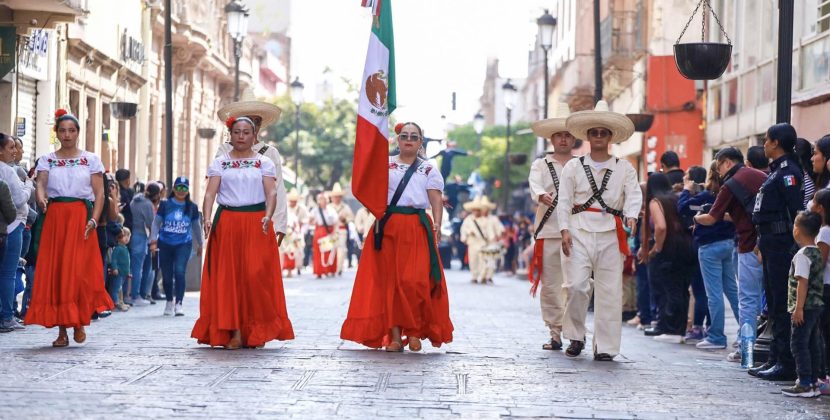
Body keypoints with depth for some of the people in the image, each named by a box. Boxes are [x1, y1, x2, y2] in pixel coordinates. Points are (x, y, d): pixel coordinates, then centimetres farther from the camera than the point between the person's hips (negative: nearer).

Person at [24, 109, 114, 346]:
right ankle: (61, 330, 3)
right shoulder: (47, 160, 11)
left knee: (79, 271, -10)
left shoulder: (90, 159, 8)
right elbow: (41, 183, -5)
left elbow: (99, 193, 3)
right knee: (53, 271, -2)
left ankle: (79, 322, 6)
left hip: (81, 217, -1)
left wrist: (93, 220, -10)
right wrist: (41, 198, -28)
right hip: (54, 217, 2)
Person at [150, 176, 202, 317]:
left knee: (180, 271, -19)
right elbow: (156, 223, 3)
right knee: (167, 276, 8)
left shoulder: (192, 207, 3)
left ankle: (178, 304, -14)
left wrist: (199, 244, 22)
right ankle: (169, 302, 31)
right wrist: (153, 241, -8)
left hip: (183, 244, -1)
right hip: (165, 244, 1)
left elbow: (196, 226, 15)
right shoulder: (165, 205, 0)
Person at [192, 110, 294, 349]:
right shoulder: (220, 164, 10)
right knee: (227, 277, -2)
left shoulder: (264, 163, 8)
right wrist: (207, 218, -18)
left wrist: (268, 216, -23)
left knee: (257, 276, -7)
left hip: (256, 224, -1)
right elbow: (210, 193, 0)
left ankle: (258, 331, 3)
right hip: (226, 224, 1)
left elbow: (271, 193, -4)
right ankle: (234, 332, 0)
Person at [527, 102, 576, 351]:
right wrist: (541, 195, -31)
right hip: (548, 231, 1)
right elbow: (534, 184, -8)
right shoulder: (541, 165, 12)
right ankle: (555, 333, 7)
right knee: (550, 285, 1)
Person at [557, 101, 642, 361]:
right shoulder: (574, 167, 11)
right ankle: (576, 337, 7)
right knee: (576, 285, -11)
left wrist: (631, 215, -22)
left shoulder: (624, 168, 12)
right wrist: (565, 230, -7)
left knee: (610, 291, -1)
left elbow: (634, 194, -1)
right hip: (580, 230, 0)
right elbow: (564, 200, 6)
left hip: (610, 232, 1)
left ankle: (605, 347, 4)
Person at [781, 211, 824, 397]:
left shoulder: (802, 255, -16)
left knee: (799, 344, -5)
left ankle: (805, 384, -7)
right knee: (813, 344, 12)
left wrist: (799, 308, -20)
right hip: (817, 304, 9)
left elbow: (803, 282, -21)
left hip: (805, 307, -9)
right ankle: (814, 381, 17)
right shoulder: (817, 253, 11)